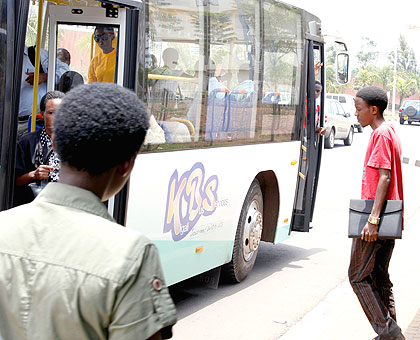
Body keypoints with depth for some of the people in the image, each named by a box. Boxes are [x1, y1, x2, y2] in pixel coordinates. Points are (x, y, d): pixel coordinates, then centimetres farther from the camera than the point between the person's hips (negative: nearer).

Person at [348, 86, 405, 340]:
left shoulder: (381, 135, -14)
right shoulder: (390, 132, 16)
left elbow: (384, 177, -21)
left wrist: (373, 219, -25)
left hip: (375, 222, -10)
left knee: (358, 276, -3)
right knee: (379, 276, 15)